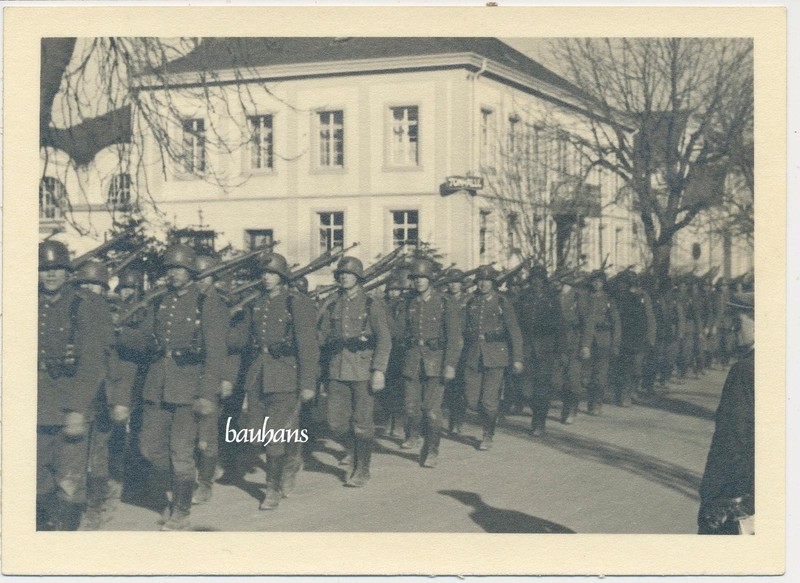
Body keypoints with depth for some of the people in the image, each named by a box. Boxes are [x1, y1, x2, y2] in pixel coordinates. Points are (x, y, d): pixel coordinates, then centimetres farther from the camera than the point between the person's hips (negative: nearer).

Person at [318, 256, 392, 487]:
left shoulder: (372, 304, -1)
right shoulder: (331, 306, 10)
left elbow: (384, 339, -5)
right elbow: (322, 336, 16)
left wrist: (379, 370, -12)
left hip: (363, 370, -4)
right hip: (337, 370, 4)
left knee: (362, 422, 0)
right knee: (336, 421, 2)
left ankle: (362, 470, 12)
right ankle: (354, 451, 28)